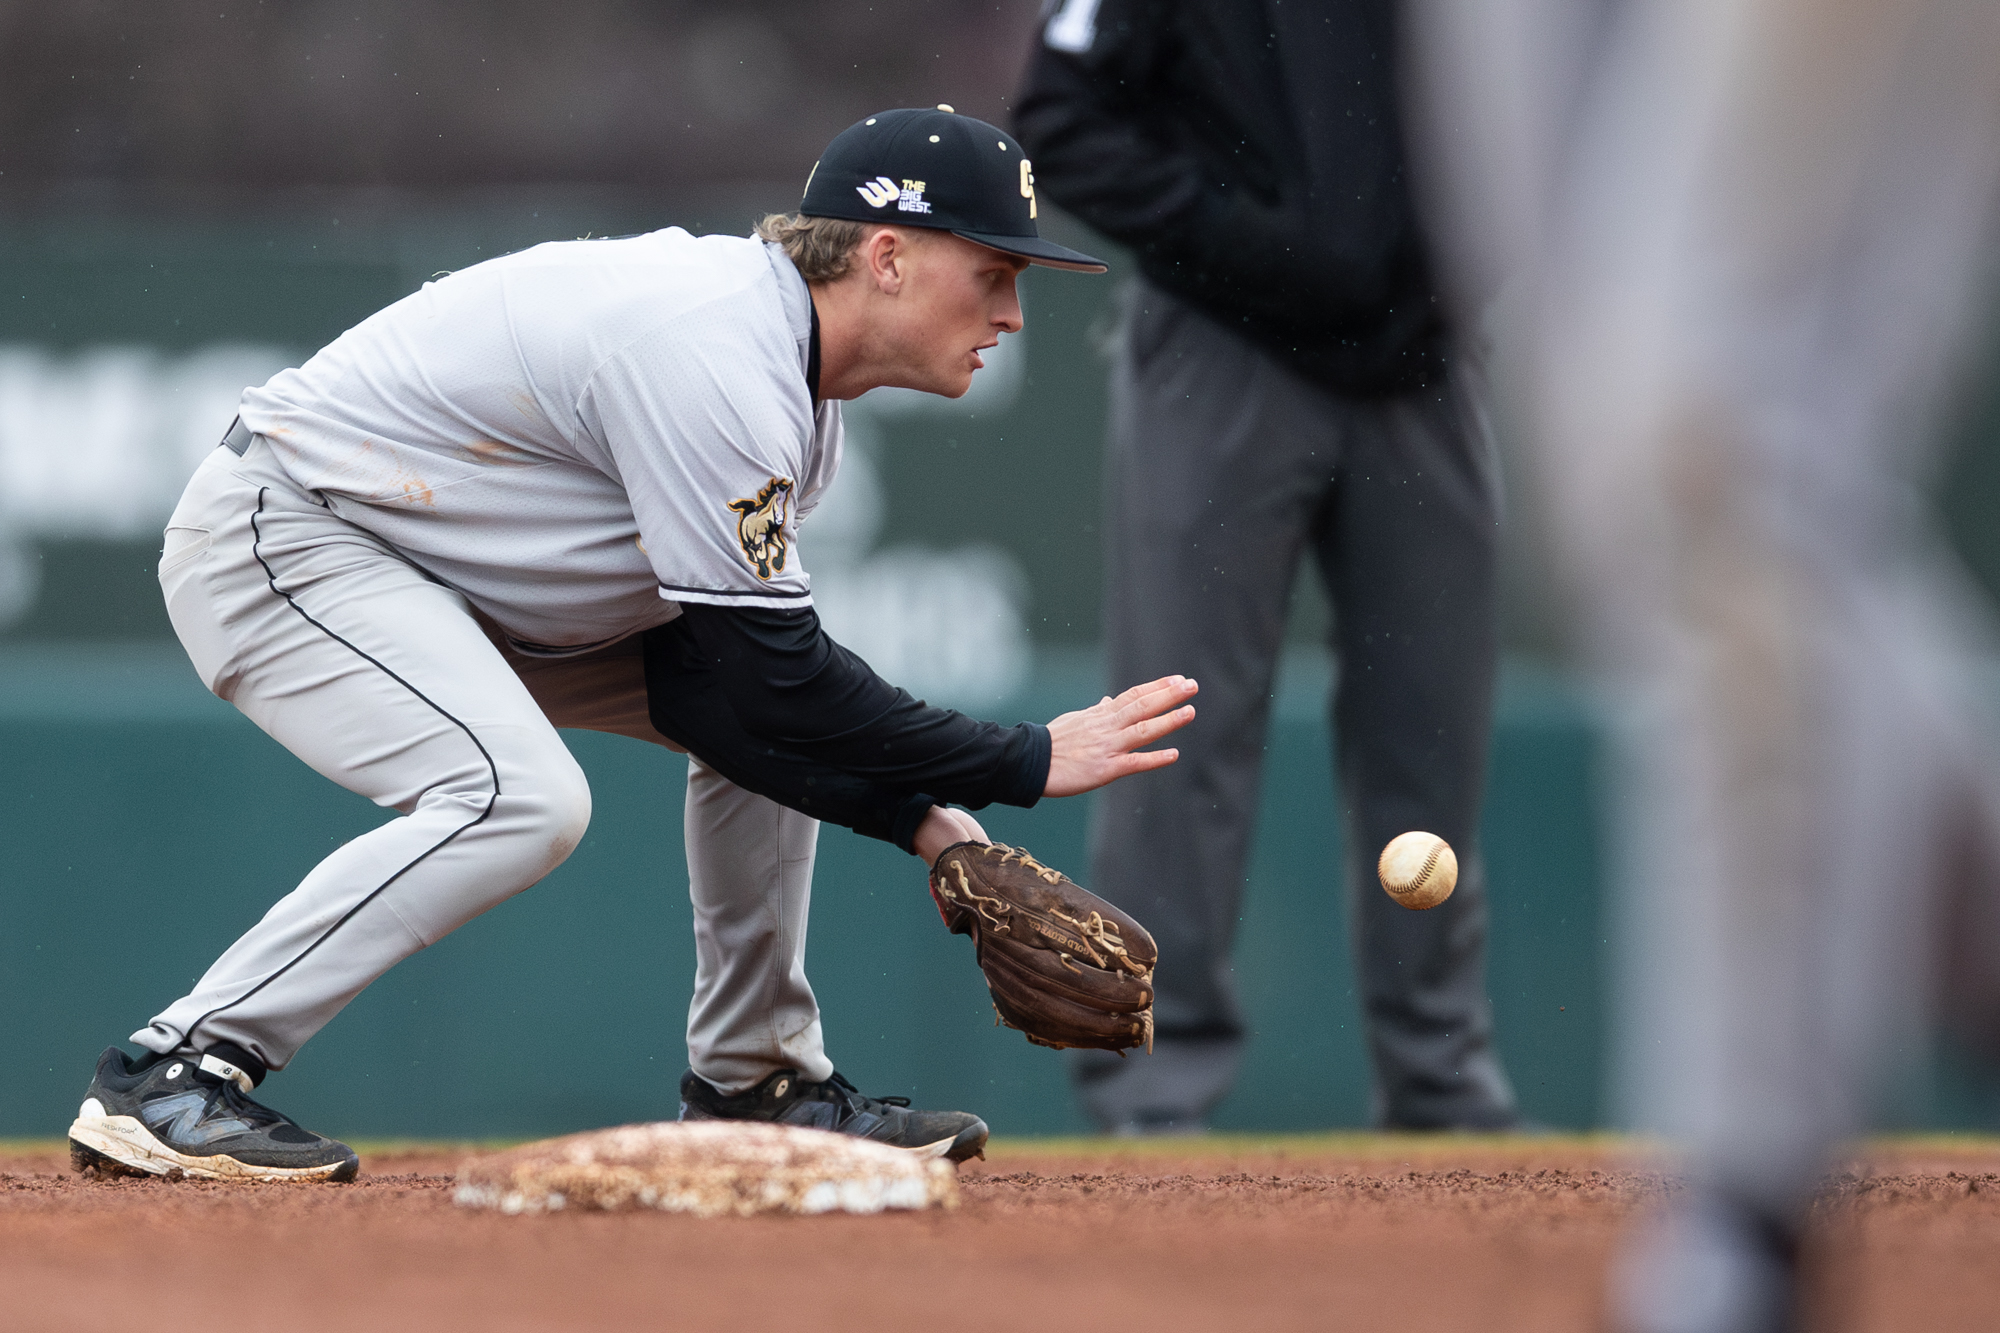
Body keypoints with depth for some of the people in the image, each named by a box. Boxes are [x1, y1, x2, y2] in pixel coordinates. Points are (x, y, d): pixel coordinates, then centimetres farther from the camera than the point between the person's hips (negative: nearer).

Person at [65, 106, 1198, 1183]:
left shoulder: (794, 391, 4)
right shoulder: (711, 355, -28)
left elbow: (714, 673, 4)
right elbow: (763, 675, -27)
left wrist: (917, 817, -7)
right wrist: (1027, 764, -21)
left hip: (450, 582, 10)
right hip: (276, 536, -10)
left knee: (777, 727, 7)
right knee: (520, 798, -30)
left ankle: (753, 1080, 16)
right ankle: (177, 1072, -24)